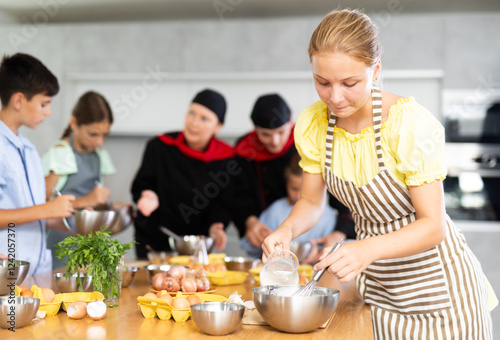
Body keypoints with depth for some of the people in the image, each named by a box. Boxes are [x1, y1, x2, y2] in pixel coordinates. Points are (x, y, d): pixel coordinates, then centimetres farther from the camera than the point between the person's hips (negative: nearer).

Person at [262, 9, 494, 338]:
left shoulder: (412, 124, -25)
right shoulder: (312, 125, -10)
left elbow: (432, 225, -24)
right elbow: (311, 202, 3)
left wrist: (368, 250, -40)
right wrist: (286, 230, -19)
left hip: (435, 281, -4)